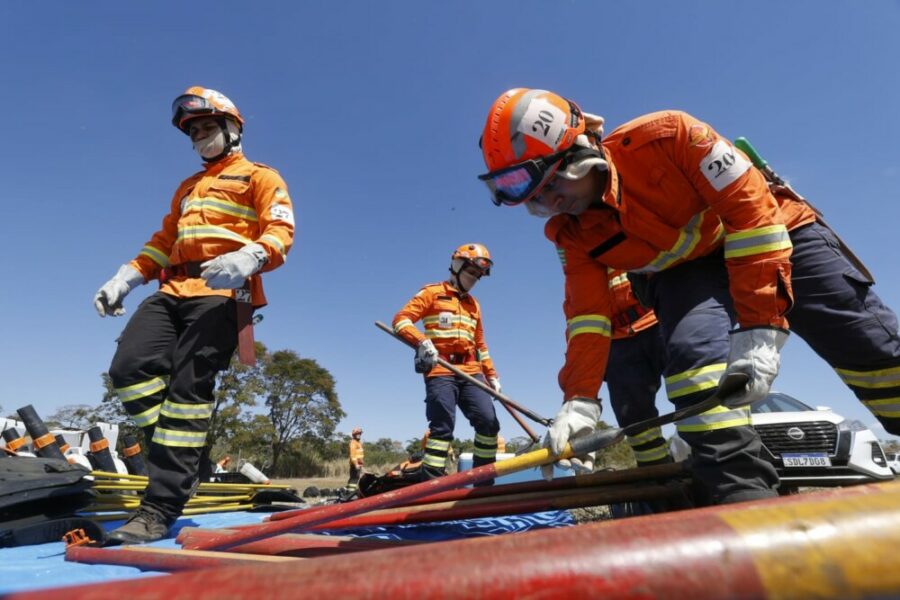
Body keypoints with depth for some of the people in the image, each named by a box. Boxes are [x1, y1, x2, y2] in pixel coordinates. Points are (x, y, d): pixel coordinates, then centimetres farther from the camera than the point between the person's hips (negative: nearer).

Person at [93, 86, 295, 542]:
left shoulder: (259, 177, 11)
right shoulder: (188, 188, 33)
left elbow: (280, 232, -5)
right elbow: (163, 241, 29)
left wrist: (248, 258, -27)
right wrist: (125, 278, 14)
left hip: (221, 293, -7)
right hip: (172, 291, 7)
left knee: (188, 389, -14)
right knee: (129, 370, -14)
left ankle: (161, 508, -11)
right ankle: (179, 452, 2)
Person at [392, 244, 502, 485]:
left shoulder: (473, 304, 25)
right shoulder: (433, 293, 6)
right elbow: (400, 319, -5)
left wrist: (491, 374, 22)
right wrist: (422, 341, -21)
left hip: (471, 372, 6)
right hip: (440, 370, -5)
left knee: (488, 422, -5)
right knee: (443, 426, -11)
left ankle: (484, 480, 7)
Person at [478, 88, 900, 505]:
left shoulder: (664, 136, -27)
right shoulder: (572, 234, -12)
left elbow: (752, 209, -28)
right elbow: (586, 314, -12)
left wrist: (760, 328, -33)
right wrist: (580, 398, -24)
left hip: (776, 234, -1)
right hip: (684, 271, 2)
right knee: (692, 357, -27)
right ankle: (745, 496, -24)